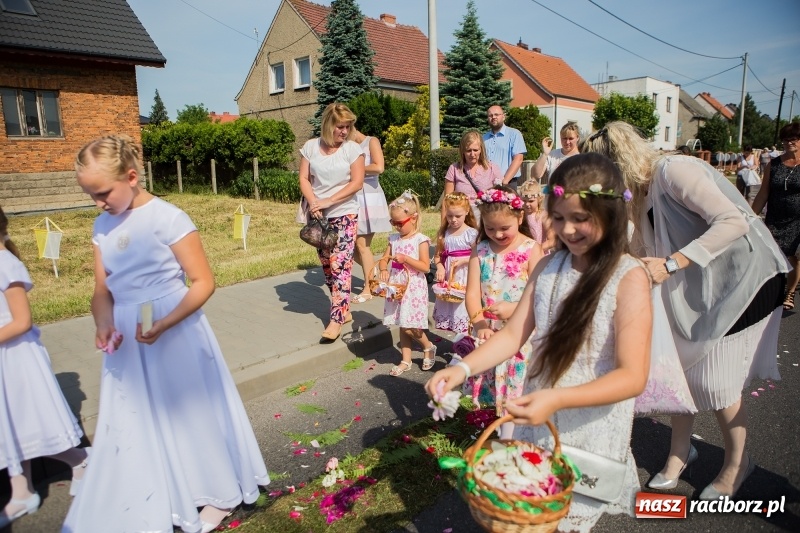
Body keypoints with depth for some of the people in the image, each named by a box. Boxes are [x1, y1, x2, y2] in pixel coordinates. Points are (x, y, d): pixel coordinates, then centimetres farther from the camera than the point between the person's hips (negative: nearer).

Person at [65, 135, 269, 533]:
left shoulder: (167, 218, -15)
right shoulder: (102, 226, 3)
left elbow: (203, 282, -16)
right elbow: (102, 290, 7)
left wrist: (162, 325, -25)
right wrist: (104, 326, -13)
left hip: (176, 332, -6)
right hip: (127, 341, 6)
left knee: (190, 414, 9)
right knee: (133, 425, 16)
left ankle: (219, 493, 33)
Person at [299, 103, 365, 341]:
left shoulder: (353, 148, -4)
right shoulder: (310, 146, 4)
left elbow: (357, 183, -10)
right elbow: (304, 179, 3)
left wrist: (328, 201, -15)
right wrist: (313, 203, -14)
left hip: (344, 214, -4)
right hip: (318, 215, 4)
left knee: (340, 265, -10)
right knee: (327, 265, 9)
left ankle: (336, 320, -7)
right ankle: (343, 309, 23)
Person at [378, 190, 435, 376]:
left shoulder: (420, 240, -9)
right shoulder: (394, 239, 8)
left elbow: (425, 267, -13)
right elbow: (384, 259, 10)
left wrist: (406, 259, -21)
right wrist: (384, 269, -11)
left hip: (414, 288, -6)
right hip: (397, 287, 6)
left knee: (409, 327, -7)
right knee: (402, 325, 12)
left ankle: (429, 347, 21)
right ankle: (406, 361, 23)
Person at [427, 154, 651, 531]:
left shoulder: (629, 278, -17)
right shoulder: (548, 267, -1)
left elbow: (632, 376, -22)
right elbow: (514, 334, -2)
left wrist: (558, 399, -35)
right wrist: (463, 368, -17)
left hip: (591, 433, -4)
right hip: (537, 422, 5)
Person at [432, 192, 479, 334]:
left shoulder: (471, 233, -8)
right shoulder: (443, 233, 4)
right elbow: (437, 255, 7)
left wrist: (463, 260, -19)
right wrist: (440, 267, -11)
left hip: (465, 277, -4)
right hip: (447, 276, 4)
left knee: (465, 305, -1)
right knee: (448, 305, 9)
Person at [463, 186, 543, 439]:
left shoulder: (531, 250, -9)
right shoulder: (480, 250, 1)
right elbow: (472, 292, -5)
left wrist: (513, 308, -28)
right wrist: (479, 323, -19)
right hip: (490, 333, 4)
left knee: (516, 390, 6)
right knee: (494, 387, 16)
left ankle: (507, 440, 22)